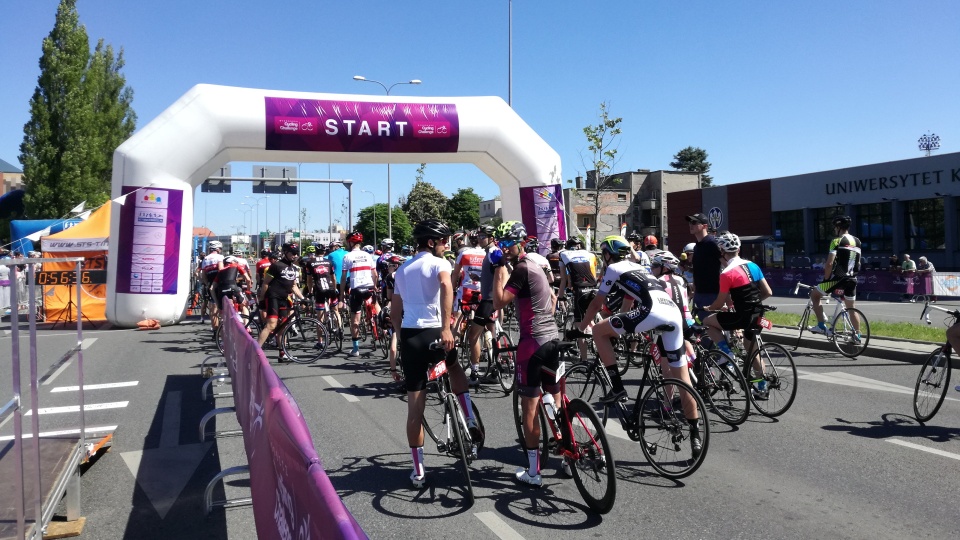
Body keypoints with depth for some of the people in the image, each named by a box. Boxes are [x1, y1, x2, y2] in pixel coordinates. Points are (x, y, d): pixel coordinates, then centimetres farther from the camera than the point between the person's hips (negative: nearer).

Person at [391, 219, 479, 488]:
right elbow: (446, 286, -23)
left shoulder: (402, 269, 21)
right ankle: (470, 421, 16)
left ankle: (418, 471, 14)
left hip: (408, 335, 4)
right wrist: (446, 327, -30)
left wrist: (395, 355, 27)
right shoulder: (438, 263, 2)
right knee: (455, 368, 31)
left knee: (415, 407, 8)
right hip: (433, 332, -4)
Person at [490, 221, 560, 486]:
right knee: (555, 401, 15)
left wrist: (500, 268, -13)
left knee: (529, 405, -2)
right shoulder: (535, 264, 16)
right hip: (552, 338, 9)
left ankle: (533, 472, 3)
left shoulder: (521, 269, -13)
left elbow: (498, 302, -19)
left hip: (533, 341, -9)